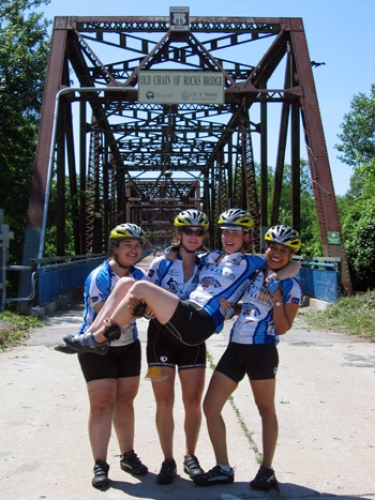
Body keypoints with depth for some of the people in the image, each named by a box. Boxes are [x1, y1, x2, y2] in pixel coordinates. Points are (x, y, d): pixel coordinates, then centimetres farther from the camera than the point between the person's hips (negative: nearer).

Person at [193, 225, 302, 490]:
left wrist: (277, 297, -17)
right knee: (210, 406, 3)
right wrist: (228, 304, 6)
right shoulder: (254, 273, 13)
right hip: (235, 349, 6)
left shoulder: (291, 286, -2)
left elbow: (282, 328, -9)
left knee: (266, 410, 9)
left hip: (262, 351, -6)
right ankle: (223, 469, 15)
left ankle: (267, 470, 26)